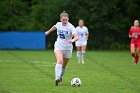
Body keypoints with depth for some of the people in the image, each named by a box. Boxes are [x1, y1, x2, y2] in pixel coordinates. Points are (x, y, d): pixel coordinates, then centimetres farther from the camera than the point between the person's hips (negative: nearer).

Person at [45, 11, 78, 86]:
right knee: (59, 61, -26)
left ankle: (60, 77, 41)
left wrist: (72, 40, -50)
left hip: (68, 48, -1)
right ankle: (57, 78, -39)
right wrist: (48, 32, 41)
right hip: (58, 46, 1)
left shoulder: (71, 27, -15)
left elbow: (76, 37, -28)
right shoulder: (58, 24, -2)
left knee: (64, 66, 14)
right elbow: (54, 27, 24)